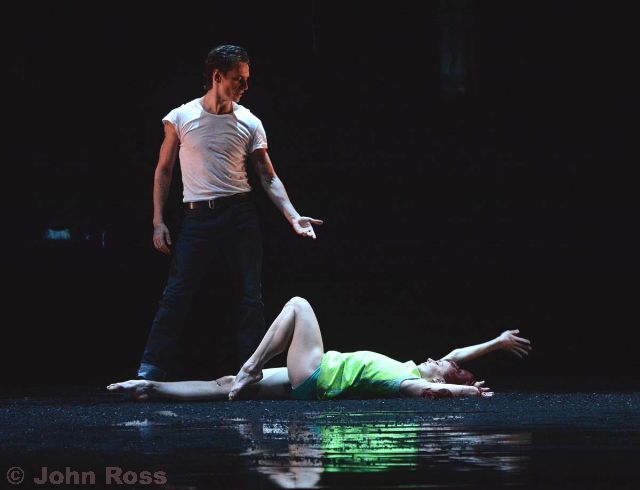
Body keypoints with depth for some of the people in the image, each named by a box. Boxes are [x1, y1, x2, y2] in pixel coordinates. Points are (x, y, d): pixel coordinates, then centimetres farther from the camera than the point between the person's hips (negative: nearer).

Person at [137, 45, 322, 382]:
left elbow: (268, 177, 6)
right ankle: (149, 372, -5)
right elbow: (164, 170, 8)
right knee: (176, 294, -7)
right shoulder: (180, 118, 1)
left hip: (240, 214, 2)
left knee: (251, 296, 0)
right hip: (198, 216, -2)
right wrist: (158, 221, 1)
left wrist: (293, 216, -7)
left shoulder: (249, 123, 5)